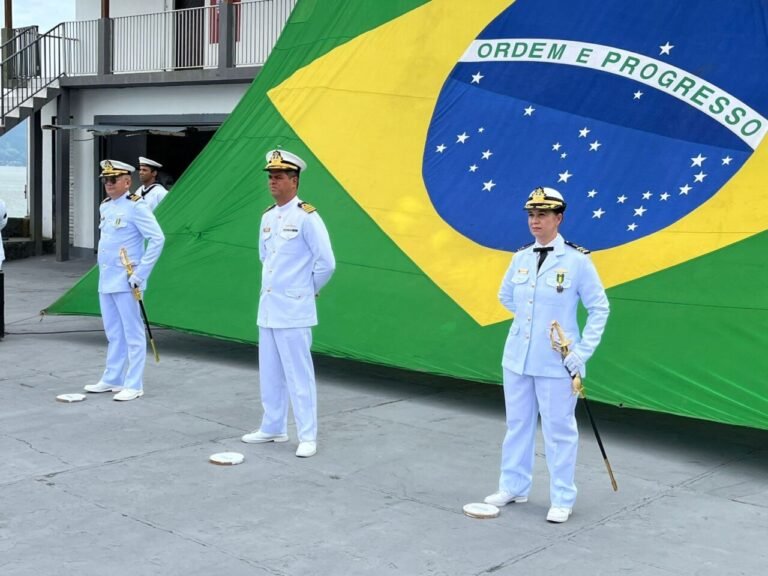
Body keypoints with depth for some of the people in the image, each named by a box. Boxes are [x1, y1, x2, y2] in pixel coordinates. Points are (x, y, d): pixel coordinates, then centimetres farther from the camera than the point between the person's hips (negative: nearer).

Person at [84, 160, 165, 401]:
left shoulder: (136, 207, -11)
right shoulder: (105, 207, 13)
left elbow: (157, 239, -16)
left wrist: (141, 273, -17)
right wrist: (104, 270, 17)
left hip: (125, 282, -8)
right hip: (106, 280, 8)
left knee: (132, 333, -2)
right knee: (113, 333, 15)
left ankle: (134, 385, 2)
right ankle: (112, 379, 24)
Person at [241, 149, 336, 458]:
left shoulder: (306, 217, -12)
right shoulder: (267, 217, 11)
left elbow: (326, 263, -12)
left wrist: (308, 290, 0)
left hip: (293, 311, -8)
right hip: (267, 308, 8)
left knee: (299, 375, -4)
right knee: (270, 374, 14)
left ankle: (307, 437, 3)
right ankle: (273, 428, 26)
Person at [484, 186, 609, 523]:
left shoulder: (577, 260, -10)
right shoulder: (521, 258, 5)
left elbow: (599, 308, -5)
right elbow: (506, 296, 22)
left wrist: (583, 351, -10)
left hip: (556, 363, -5)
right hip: (517, 357, 5)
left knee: (559, 429, 4)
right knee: (517, 424, 15)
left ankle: (562, 500, 16)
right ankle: (514, 487, 29)